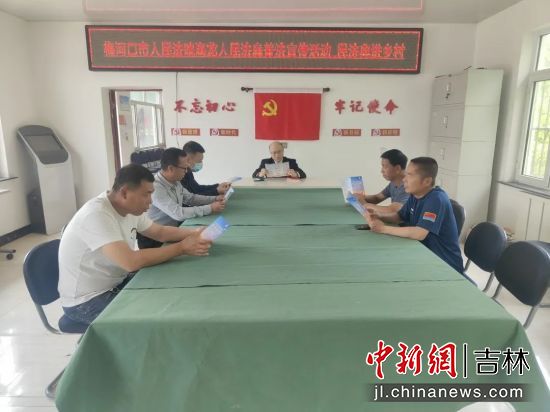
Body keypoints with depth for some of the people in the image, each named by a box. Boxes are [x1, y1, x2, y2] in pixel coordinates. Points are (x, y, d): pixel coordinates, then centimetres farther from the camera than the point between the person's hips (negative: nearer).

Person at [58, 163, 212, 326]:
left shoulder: (131, 208, -3)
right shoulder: (96, 215, -29)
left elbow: (160, 232, 10)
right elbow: (131, 262, -37)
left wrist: (193, 233, -7)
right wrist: (182, 248, -29)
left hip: (116, 284, 8)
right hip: (87, 301, -8)